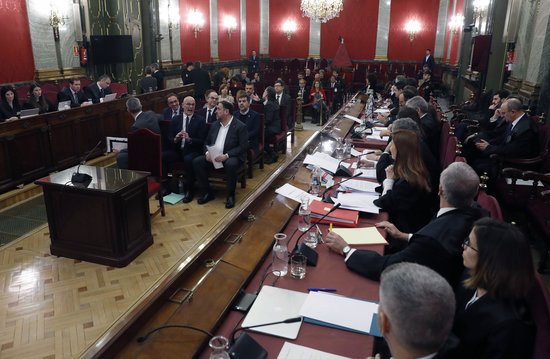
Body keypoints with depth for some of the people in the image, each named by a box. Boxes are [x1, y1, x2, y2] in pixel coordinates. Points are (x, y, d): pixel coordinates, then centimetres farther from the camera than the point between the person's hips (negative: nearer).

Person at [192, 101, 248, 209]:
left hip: (231, 157, -6)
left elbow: (243, 146, -14)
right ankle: (207, 193, -5)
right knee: (197, 161, -17)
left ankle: (230, 195, -19)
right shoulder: (215, 125, 13)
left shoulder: (240, 126, -7)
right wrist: (207, 153, -7)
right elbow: (207, 142, 17)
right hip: (213, 156, 6)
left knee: (231, 164, -39)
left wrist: (226, 155, -25)